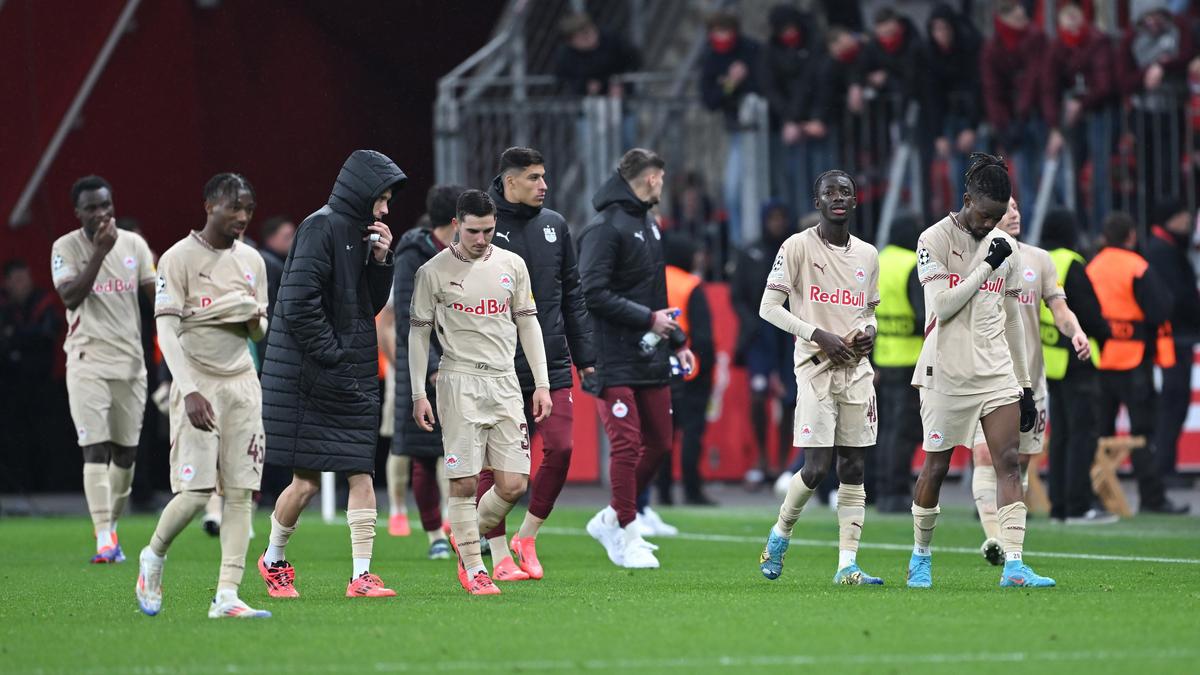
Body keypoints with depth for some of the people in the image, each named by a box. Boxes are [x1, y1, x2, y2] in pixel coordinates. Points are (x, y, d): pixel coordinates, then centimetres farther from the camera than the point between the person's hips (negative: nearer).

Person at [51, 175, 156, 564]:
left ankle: (111, 528, 21)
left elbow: (157, 295, 11)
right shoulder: (66, 248, -3)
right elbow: (70, 297, -16)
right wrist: (100, 252, -21)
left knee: (126, 451, 7)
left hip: (130, 360, 4)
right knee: (96, 448, -12)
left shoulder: (134, 245, 8)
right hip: (88, 360, -4)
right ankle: (104, 538, -16)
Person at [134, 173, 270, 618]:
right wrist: (189, 390, -24)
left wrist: (255, 321, -5)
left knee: (241, 492, -4)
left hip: (242, 383, 6)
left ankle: (227, 595, -5)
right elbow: (166, 330, -13)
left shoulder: (252, 261, 11)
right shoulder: (179, 259, -7)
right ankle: (153, 557, 16)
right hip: (198, 384, -5)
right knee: (196, 492, -12)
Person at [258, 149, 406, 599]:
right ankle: (274, 560, 20)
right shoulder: (321, 228, -12)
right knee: (306, 481, -2)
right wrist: (332, 357, -15)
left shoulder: (362, 233, 13)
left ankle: (361, 575, -2)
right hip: (310, 378, -7)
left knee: (361, 476, -1)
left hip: (355, 379, 7)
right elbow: (299, 304, -19)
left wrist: (381, 262, 2)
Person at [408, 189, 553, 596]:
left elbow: (527, 322, 14)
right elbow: (418, 332, 3)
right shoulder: (434, 272, -1)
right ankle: (473, 570, 3)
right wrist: (418, 394, -2)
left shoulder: (512, 265, 9)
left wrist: (542, 383, 9)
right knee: (464, 482, -6)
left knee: (513, 485, -3)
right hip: (459, 383, -3)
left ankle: (469, 536, 22)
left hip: (505, 383, 3)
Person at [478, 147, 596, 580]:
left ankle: (527, 537, 12)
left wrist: (584, 354, 13)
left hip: (551, 365, 4)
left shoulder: (554, 225, 11)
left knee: (560, 449, -6)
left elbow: (572, 295, 16)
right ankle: (500, 556, 8)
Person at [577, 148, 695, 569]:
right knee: (627, 444, -10)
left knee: (659, 444, 10)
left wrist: (677, 340, 18)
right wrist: (648, 319, -17)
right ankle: (625, 534, 0)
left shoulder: (649, 225, 17)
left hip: (651, 359, 9)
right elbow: (593, 293, -19)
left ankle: (611, 520, 23)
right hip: (615, 361, -9)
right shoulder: (605, 228, -12)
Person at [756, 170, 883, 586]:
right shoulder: (798, 247, -4)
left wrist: (868, 330, 1)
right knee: (817, 467, -11)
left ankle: (847, 564, 0)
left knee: (853, 468, 0)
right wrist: (819, 335, -15)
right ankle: (781, 532, 17)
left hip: (857, 368, 5)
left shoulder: (868, 255, 13)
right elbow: (768, 308, -6)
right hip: (815, 366, -5)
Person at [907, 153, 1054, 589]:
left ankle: (1013, 564, -15)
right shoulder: (935, 240, -5)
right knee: (936, 466, 4)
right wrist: (988, 265, -14)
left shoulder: (1005, 246, 11)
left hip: (997, 373, 4)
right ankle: (921, 556, 23)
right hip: (947, 373, -4)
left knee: (1008, 461, -8)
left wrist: (1025, 385, 15)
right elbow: (942, 306, -16)